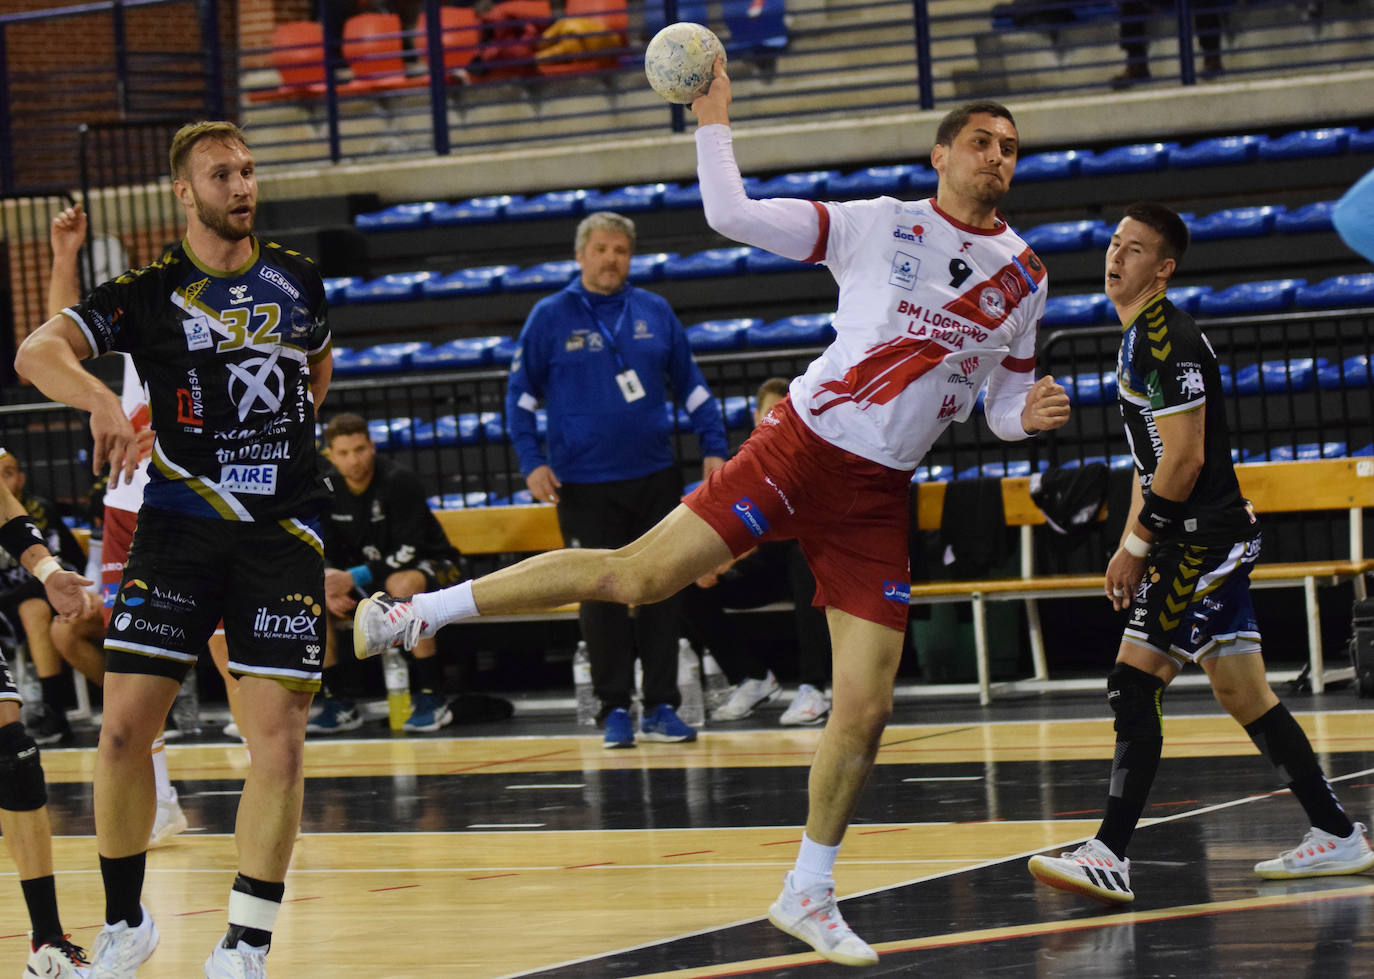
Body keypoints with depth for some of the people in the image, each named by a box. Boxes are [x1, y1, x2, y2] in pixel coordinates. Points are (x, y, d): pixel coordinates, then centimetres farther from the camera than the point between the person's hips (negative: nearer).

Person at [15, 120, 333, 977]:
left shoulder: (297, 280, 9)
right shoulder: (151, 292, -1)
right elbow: (36, 352, -16)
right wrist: (103, 400, -34)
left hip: (283, 530, 1)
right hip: (181, 525, -1)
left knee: (280, 743, -9)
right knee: (125, 728, -5)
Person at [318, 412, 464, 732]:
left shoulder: (398, 481, -22)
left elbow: (408, 551, -26)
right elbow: (326, 556, 2)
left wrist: (356, 577, -33)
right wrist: (331, 585, -20)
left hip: (432, 568, -6)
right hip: (368, 578, 6)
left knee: (403, 584, -40)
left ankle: (432, 698, -34)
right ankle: (338, 703, -7)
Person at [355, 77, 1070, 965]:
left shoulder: (1025, 278, 10)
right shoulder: (879, 226, -1)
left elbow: (1005, 403, 17)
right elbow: (733, 215, -1)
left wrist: (1030, 415, -4)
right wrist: (714, 123, -10)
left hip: (880, 495, 3)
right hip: (803, 446, -3)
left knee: (866, 709, -3)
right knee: (637, 574, -12)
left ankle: (809, 894, 14)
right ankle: (420, 611, 1)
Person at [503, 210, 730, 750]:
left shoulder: (654, 312, 6)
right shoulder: (550, 318, 0)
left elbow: (691, 383, 12)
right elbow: (520, 393, 3)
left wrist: (714, 447, 4)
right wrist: (532, 462, -7)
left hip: (655, 477, 2)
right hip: (584, 485, -2)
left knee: (661, 593, 4)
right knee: (601, 598, 1)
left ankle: (661, 708, 10)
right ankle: (614, 710, 8)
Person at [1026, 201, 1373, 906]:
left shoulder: (1168, 340, -16)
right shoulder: (1140, 339, 18)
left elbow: (1186, 458, -21)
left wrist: (1139, 544, -14)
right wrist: (1130, 544, 15)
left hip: (1205, 542, -11)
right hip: (1213, 540, 11)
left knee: (1135, 683, -14)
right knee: (1243, 695, 13)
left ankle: (1110, 857, -18)